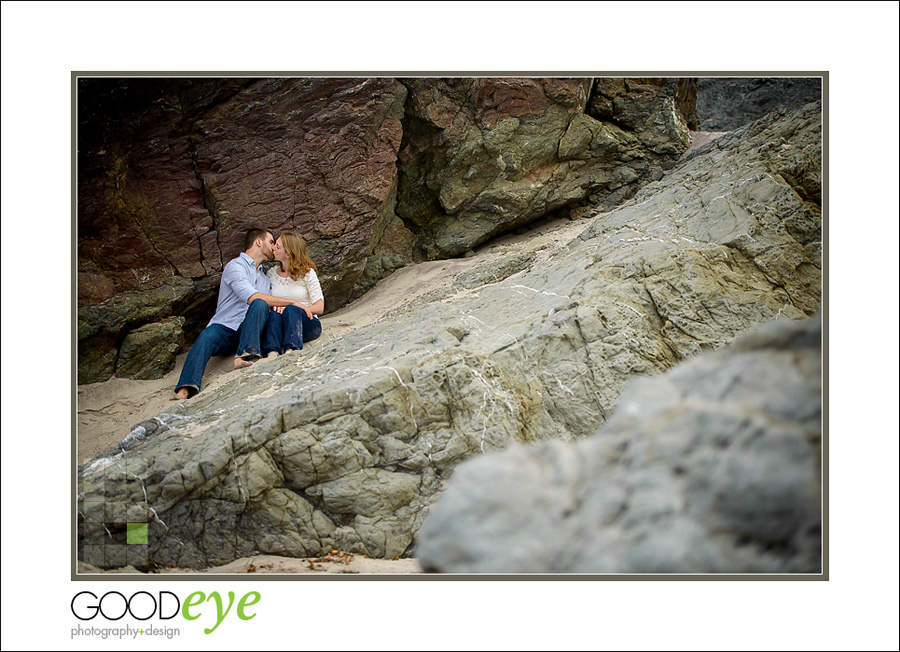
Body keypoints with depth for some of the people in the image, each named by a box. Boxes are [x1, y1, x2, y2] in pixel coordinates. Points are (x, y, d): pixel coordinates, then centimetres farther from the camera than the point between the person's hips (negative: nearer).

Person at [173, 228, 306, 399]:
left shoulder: (265, 278, 29)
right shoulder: (235, 266, 2)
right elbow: (251, 297, -15)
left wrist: (278, 305, -3)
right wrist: (290, 302, -12)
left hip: (249, 332, 5)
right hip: (225, 327, -4)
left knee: (260, 305, -25)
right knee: (207, 337, -37)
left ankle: (245, 355, -43)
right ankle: (184, 391, -54)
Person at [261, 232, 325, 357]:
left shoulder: (307, 273, 1)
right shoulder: (271, 274, 12)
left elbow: (319, 307, -4)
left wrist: (294, 306, -18)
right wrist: (273, 306, -14)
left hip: (306, 324, -2)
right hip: (281, 327, 2)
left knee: (291, 310, -34)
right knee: (275, 313, -31)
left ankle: (291, 351, -59)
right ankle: (272, 352, -57)